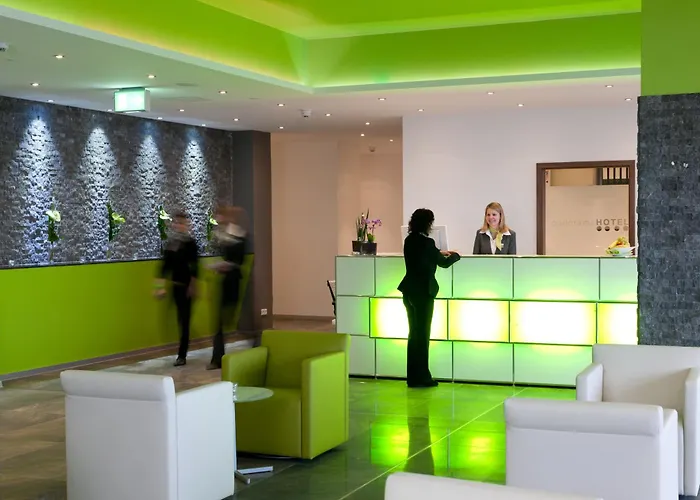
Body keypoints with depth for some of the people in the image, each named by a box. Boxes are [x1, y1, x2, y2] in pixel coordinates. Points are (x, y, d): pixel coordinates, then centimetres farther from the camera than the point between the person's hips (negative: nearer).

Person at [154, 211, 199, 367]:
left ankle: (182, 355, -1)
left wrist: (193, 286, -17)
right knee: (181, 319, 13)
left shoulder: (190, 243, -10)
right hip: (176, 284, 6)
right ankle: (182, 354, 25)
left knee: (184, 320, -4)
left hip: (186, 285, -5)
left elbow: (194, 266, -12)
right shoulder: (170, 242, 7)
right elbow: (165, 264, 12)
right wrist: (161, 285, 11)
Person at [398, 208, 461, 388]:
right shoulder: (427, 242, -16)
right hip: (423, 292, -7)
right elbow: (443, 263, -4)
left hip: (410, 291, 7)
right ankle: (421, 377, 5)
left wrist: (439, 253, 32)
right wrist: (455, 255, 15)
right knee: (422, 334, 1)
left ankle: (413, 376, 17)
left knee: (414, 333, 14)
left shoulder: (409, 240, 6)